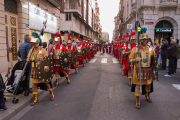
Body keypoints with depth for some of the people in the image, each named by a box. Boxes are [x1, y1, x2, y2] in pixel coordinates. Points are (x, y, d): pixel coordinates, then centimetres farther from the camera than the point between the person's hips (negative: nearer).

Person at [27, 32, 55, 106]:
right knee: (34, 84, 6)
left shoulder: (43, 50, -7)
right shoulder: (31, 50, 6)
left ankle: (52, 95, 29)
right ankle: (35, 99, 19)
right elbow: (28, 59, 10)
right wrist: (28, 59, -14)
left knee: (46, 82, 8)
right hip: (34, 70, 4)